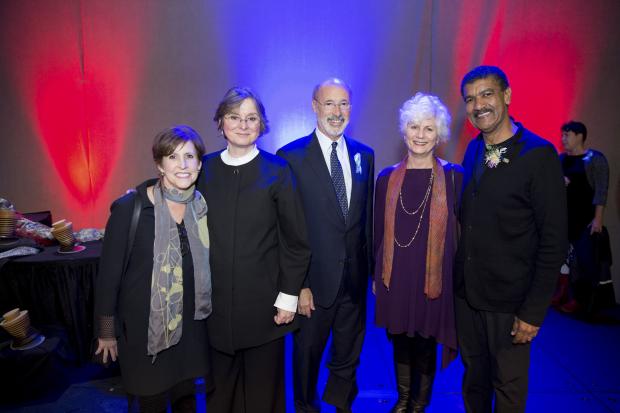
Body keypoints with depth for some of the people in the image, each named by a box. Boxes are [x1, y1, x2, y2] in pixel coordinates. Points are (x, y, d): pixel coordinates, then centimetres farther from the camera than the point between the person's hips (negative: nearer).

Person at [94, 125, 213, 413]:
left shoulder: (203, 206, -2)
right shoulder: (129, 208, -14)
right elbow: (109, 271, -8)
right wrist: (106, 331, -3)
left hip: (190, 325, 4)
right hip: (142, 329, -3)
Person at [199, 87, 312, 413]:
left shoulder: (277, 171, -5)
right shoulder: (204, 169, 2)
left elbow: (296, 241, -3)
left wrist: (288, 297, -6)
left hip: (263, 303, -2)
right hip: (215, 301, 2)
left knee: (263, 387, 12)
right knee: (220, 383, 16)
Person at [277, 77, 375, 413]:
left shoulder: (364, 155, 6)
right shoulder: (291, 156, -8)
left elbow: (368, 217, 9)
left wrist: (373, 269, 7)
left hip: (355, 279, 4)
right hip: (315, 280, -3)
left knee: (348, 357, 19)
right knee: (307, 354, 16)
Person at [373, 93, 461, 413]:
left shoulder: (454, 176, -5)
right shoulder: (387, 178, 2)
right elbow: (379, 232, 7)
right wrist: (376, 276, 9)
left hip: (433, 278, -2)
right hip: (395, 277, 2)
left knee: (425, 347, 11)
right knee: (400, 342, 16)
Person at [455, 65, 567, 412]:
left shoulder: (539, 154, -14)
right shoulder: (473, 150, 5)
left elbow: (554, 240, -14)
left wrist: (534, 311, -14)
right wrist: (457, 277, 6)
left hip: (510, 299, -5)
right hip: (466, 292, 5)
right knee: (474, 377, 22)